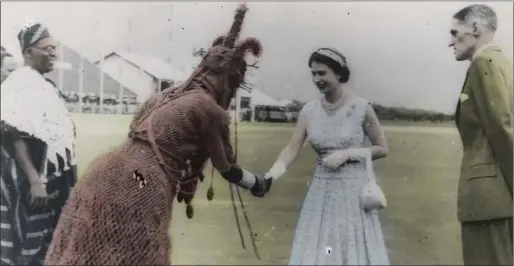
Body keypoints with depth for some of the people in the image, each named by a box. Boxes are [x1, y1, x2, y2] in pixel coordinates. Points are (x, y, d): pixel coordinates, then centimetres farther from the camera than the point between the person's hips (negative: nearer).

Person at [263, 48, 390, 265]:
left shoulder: (361, 108, -8)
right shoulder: (309, 110, 0)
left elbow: (382, 149, -2)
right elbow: (292, 148, -6)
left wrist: (346, 154, -14)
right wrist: (274, 171, -25)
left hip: (353, 189, -3)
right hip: (321, 190, 3)